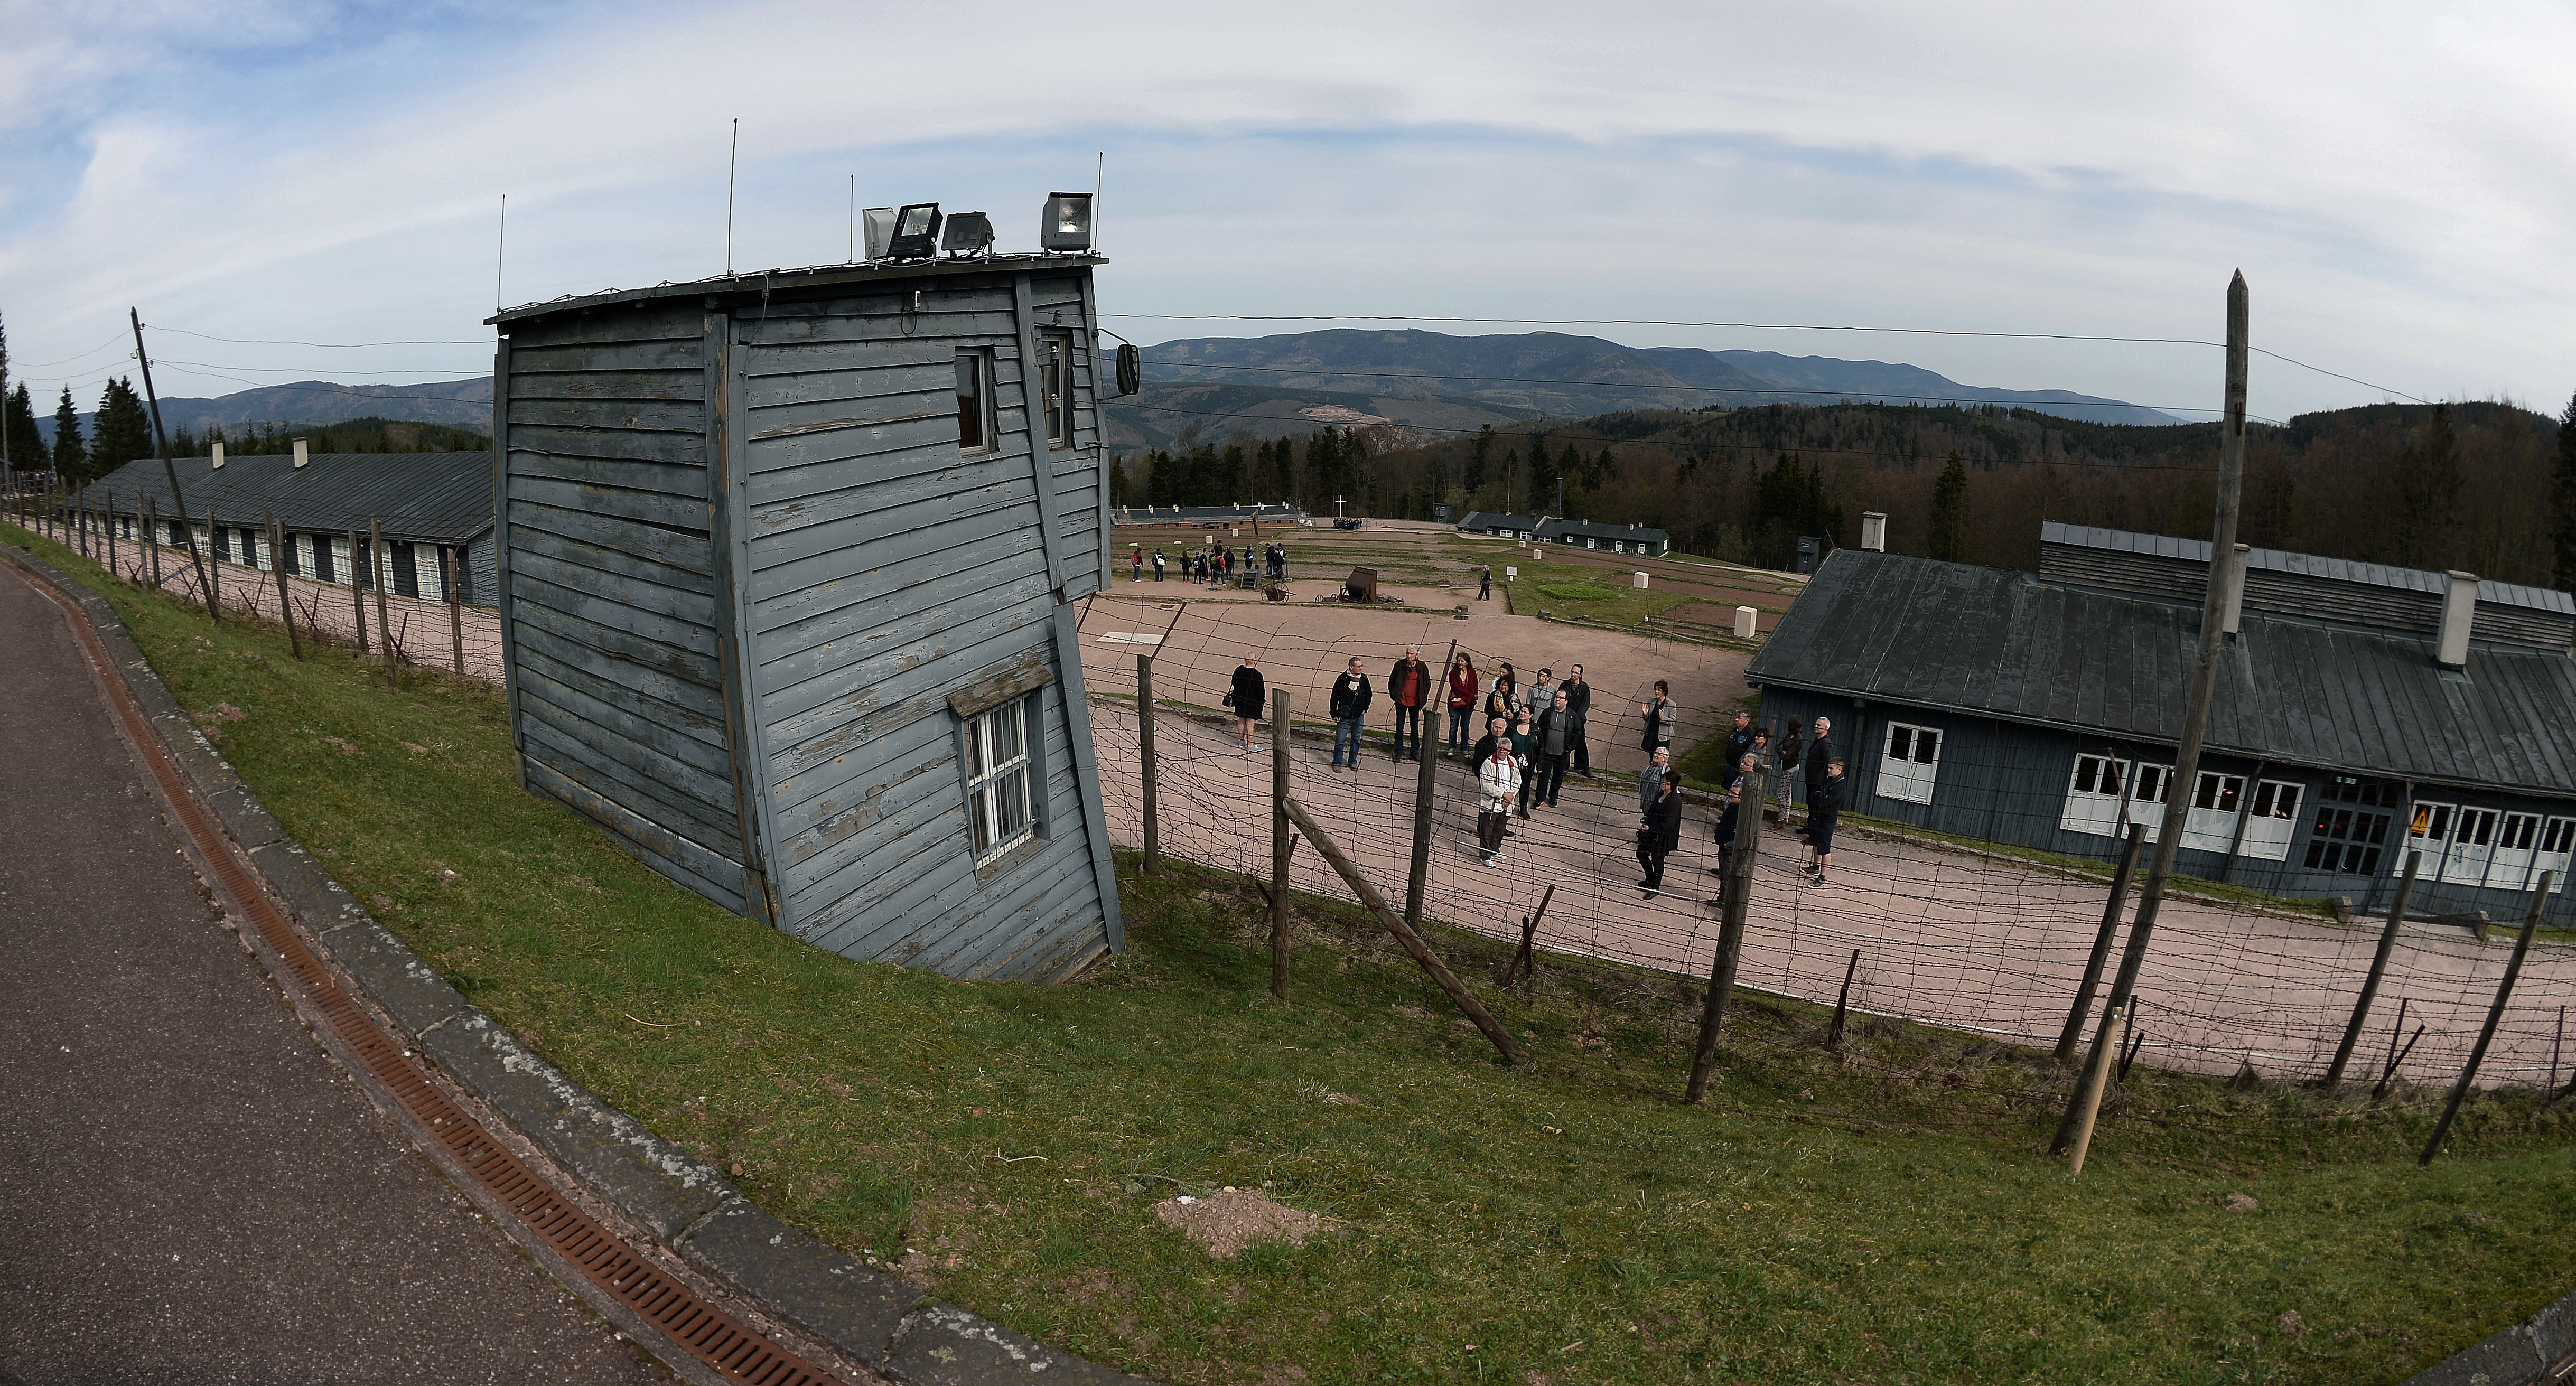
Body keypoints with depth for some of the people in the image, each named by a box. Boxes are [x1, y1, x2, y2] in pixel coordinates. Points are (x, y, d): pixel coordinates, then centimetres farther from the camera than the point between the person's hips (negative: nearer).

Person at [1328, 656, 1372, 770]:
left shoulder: (1364, 679, 0)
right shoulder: (1342, 679, -9)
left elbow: (1369, 694, 16)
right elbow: (1335, 697, -3)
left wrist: (1365, 708, 10)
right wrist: (1334, 714, -4)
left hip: (1359, 717, 3)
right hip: (1345, 716, -3)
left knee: (1356, 740, 13)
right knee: (1340, 741, 0)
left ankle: (1353, 762, 28)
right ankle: (1337, 763, 13)